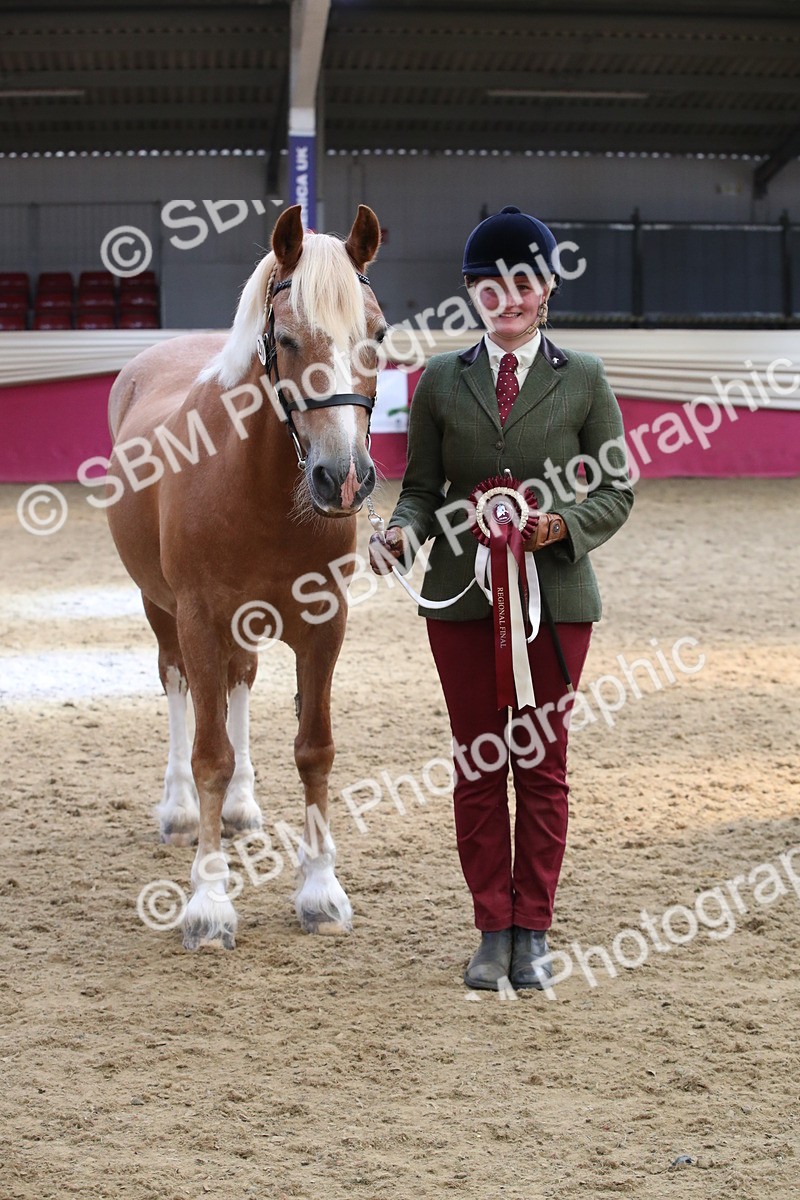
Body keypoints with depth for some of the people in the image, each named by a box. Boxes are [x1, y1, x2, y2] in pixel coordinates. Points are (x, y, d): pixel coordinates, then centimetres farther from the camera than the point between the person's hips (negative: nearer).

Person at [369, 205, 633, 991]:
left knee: (542, 763, 4)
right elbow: (422, 488, 6)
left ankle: (533, 931, 14)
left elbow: (616, 490, 3)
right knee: (477, 763, 5)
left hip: (554, 593, -1)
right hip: (462, 593, 1)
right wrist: (402, 534, -14)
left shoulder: (582, 380, 3)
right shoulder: (440, 381, 5)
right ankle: (493, 932, 14)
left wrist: (563, 525, -16)